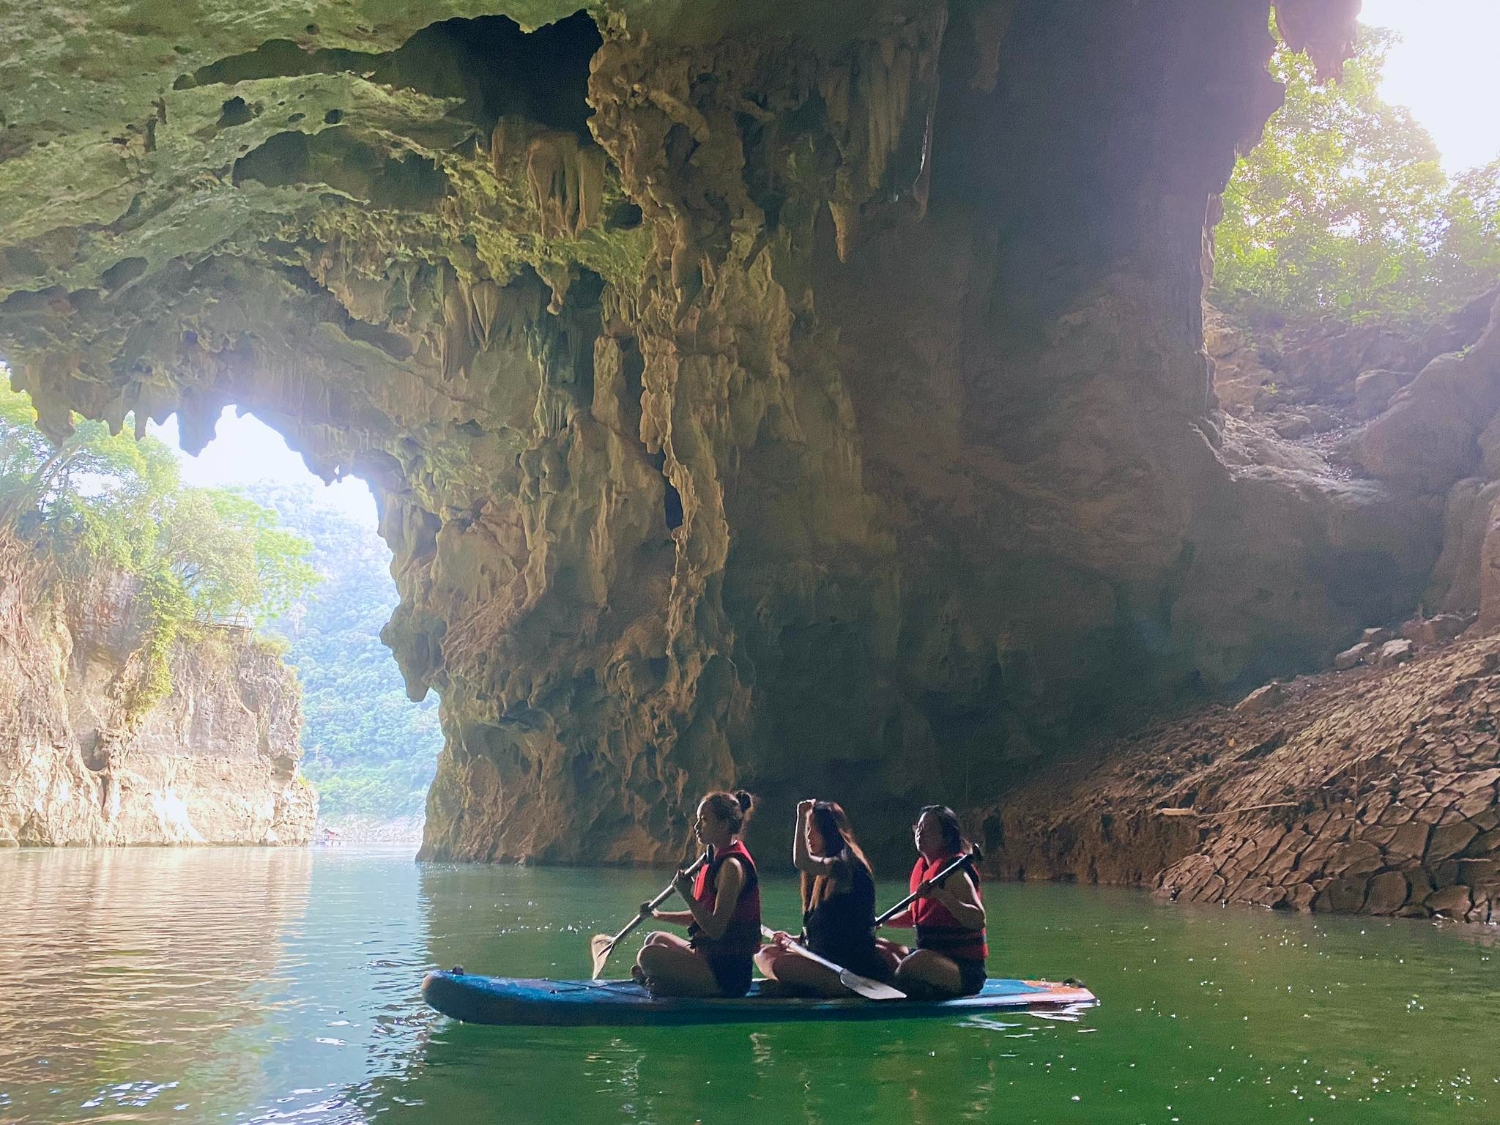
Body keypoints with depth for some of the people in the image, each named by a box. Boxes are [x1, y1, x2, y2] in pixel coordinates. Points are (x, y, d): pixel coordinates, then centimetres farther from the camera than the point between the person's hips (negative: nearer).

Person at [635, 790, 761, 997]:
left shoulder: (732, 865, -19)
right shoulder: (718, 860, 12)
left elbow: (715, 929, -24)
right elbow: (701, 917, 18)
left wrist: (688, 896, -26)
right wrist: (660, 915, 12)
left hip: (726, 973, -11)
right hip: (710, 957, 11)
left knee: (649, 956, -21)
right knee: (656, 939, 27)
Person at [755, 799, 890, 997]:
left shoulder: (846, 865, -13)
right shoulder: (824, 872, 16)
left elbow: (801, 862, -32)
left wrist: (801, 817, -23)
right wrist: (794, 940, 7)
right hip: (826, 959, 10)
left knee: (781, 964, -26)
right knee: (764, 955, 2)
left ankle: (843, 990, -13)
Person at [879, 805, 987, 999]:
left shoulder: (953, 871, -15)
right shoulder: (922, 866, 10)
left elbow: (977, 920, -28)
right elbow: (912, 916, 26)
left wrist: (941, 894, -38)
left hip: (965, 969, -9)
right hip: (930, 956, 9)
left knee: (914, 964, -36)